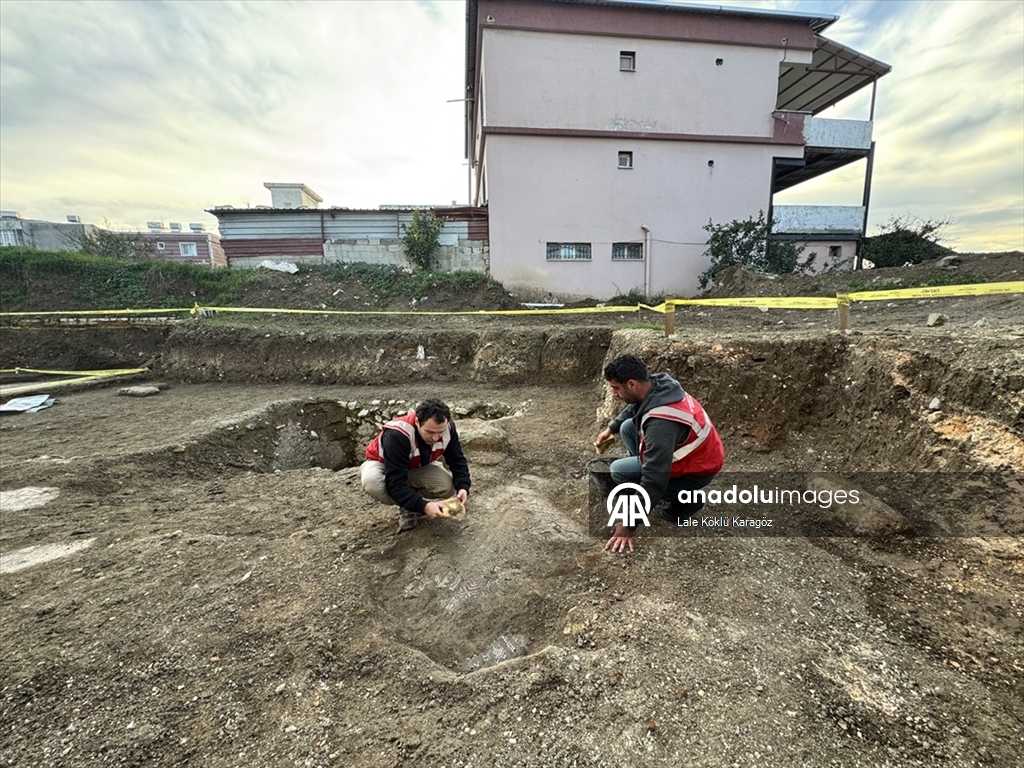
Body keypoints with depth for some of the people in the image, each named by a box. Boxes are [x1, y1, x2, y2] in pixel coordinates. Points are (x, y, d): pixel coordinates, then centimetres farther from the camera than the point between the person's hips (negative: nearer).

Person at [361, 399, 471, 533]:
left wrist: (463, 487, -33)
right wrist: (423, 506, -50)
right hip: (382, 465, -3)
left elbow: (457, 460, -15)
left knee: (448, 486, -24)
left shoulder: (447, 428, -26)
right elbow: (395, 484, -42)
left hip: (417, 467, 4)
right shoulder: (397, 435, -40)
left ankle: (412, 508, 4)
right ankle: (408, 507, -10)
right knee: (372, 481, -39)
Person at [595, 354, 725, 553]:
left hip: (697, 469, -9)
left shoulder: (661, 423, -38)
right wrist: (611, 428, 17)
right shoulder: (657, 384, -11)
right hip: (693, 451, 9)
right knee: (628, 427, 7)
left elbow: (654, 479, -37)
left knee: (618, 471, -8)